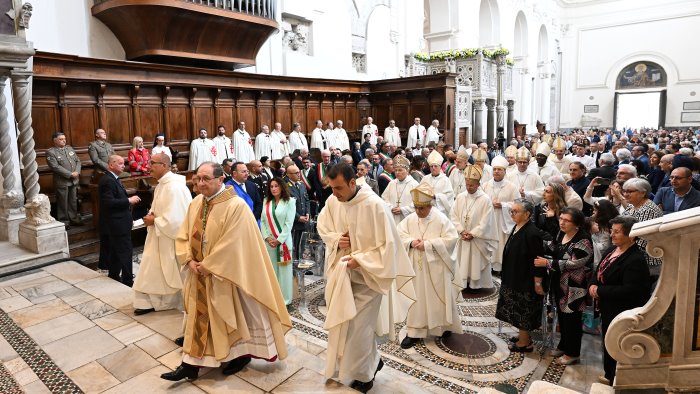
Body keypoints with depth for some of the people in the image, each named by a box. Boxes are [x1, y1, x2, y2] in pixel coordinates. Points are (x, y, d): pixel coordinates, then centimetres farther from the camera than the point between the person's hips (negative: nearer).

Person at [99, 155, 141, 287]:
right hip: (117, 224, -10)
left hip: (118, 223, 10)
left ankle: (114, 276, 28)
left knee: (116, 251, 17)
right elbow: (109, 202, -27)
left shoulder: (114, 179, 14)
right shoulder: (107, 181, -18)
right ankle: (128, 280, 3)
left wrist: (128, 217, 19)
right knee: (125, 251, -4)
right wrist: (129, 200, -23)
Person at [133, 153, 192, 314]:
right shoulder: (161, 185, 8)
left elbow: (173, 218, -27)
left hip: (172, 238, -10)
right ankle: (150, 302, 28)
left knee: (175, 273, 6)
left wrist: (154, 221, -13)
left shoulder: (174, 187, -24)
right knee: (153, 269, 16)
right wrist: (152, 215, -2)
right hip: (160, 236, 10)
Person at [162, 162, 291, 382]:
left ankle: (242, 353, 30)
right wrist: (189, 260, -8)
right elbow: (183, 235, 7)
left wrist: (208, 265, -16)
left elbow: (231, 244, -23)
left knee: (234, 316, 10)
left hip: (225, 275, -6)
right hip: (200, 273, 7)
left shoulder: (236, 206, -20)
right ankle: (191, 364, 25)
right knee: (198, 316, 14)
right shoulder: (196, 203, 3)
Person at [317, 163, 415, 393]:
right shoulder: (333, 201, -7)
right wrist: (336, 239, -11)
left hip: (366, 276, -6)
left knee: (358, 327, 3)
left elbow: (388, 244, -19)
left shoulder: (374, 205, -23)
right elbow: (323, 228, 10)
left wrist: (360, 260, -24)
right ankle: (372, 360, 42)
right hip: (341, 272, 6)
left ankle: (364, 375, 31)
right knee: (341, 323, 16)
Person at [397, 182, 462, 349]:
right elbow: (399, 236, 4)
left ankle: (445, 326, 31)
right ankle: (414, 331, 16)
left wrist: (428, 244, -20)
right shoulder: (410, 219, 0)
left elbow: (451, 239, -15)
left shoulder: (441, 219, -11)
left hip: (436, 268, -3)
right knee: (416, 298, 7)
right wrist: (411, 242, -16)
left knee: (439, 298, 9)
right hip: (416, 267, 3)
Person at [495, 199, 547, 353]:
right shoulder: (517, 227, 3)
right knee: (518, 309, 20)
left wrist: (538, 282, -18)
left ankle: (524, 342, 20)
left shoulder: (532, 233, -24)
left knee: (523, 310, 5)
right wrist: (507, 276, 18)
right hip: (514, 277, 9)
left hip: (526, 280, -9)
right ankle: (523, 335, 37)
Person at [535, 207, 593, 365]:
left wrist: (547, 263, -23)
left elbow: (574, 263, -25)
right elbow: (554, 250, 18)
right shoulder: (561, 233, 4)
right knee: (562, 315, 19)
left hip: (574, 287, -8)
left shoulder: (583, 240, -20)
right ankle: (563, 345, 36)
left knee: (572, 319, 4)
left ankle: (573, 353, 21)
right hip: (560, 284, 8)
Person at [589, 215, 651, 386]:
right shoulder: (613, 250, 5)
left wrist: (600, 291, -24)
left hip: (622, 314, -9)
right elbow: (599, 272, 11)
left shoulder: (636, 260, -24)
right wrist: (592, 285, -9)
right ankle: (609, 375, 43)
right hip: (608, 308, 9)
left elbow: (629, 290, -30)